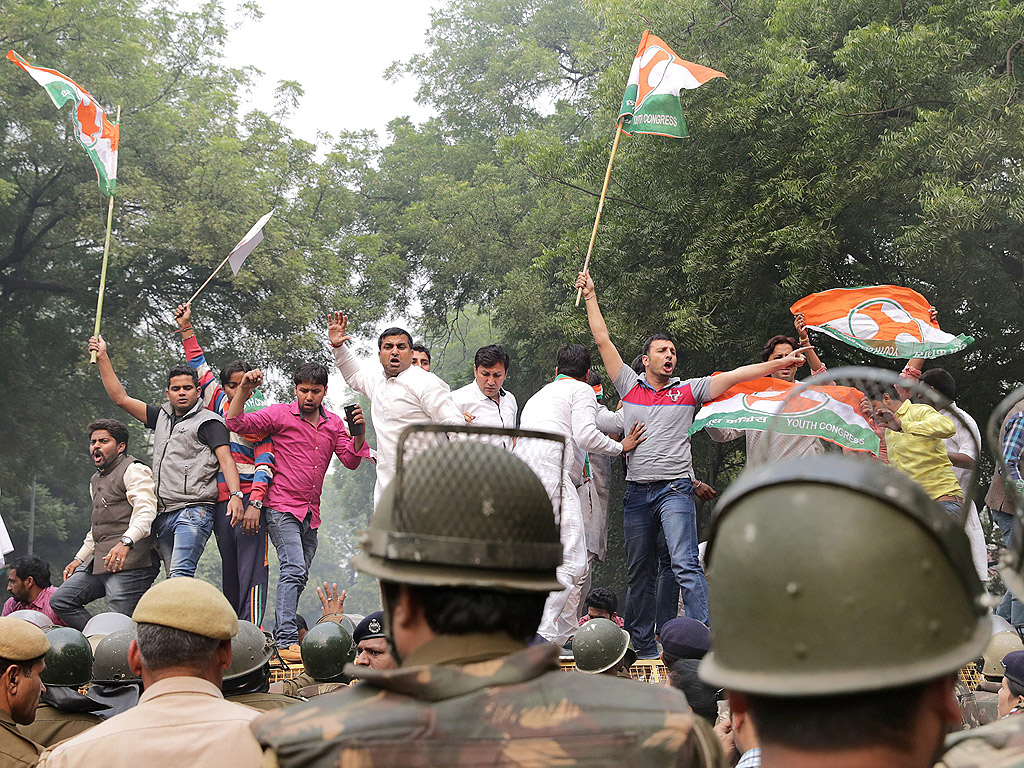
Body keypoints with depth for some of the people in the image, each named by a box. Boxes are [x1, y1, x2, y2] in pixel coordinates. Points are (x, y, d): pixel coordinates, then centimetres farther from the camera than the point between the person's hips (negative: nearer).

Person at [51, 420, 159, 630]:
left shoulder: (134, 470, -4)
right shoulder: (96, 480, 27)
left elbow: (145, 510, -20)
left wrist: (125, 542, -36)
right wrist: (79, 558, 28)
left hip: (129, 563, -10)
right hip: (98, 563, 10)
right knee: (61, 600, 2)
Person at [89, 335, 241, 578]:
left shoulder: (208, 421, 2)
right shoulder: (162, 417, 21)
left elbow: (225, 459, -9)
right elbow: (121, 398, 24)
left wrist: (235, 495, -26)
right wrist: (102, 358, 20)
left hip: (193, 511, -7)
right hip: (163, 516, 7)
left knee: (180, 573, -23)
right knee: (174, 580, 2)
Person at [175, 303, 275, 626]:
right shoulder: (220, 406, 13)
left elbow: (265, 464, -6)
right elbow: (200, 367, 23)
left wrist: (254, 504, -17)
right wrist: (187, 329, 23)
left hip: (250, 499, -5)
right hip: (220, 499, 5)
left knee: (251, 568, -11)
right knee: (228, 569, 8)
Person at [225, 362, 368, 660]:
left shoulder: (334, 424, 12)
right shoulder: (280, 415, -2)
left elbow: (351, 461, 6)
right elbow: (236, 424, -10)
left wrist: (359, 433, -11)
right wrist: (243, 389, -22)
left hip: (311, 514, 6)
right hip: (282, 508, -6)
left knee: (298, 577, 10)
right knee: (295, 570, -20)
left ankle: (280, 635, 18)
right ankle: (287, 641, -25)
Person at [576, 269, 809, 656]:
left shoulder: (688, 390, 8)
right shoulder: (629, 385, 12)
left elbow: (735, 376, 1)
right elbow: (603, 340, 12)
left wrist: (781, 363, -6)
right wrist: (590, 296, 12)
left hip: (675, 489, -3)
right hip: (637, 491, 3)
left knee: (685, 564, -16)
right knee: (639, 573, 8)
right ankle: (641, 646, 17)